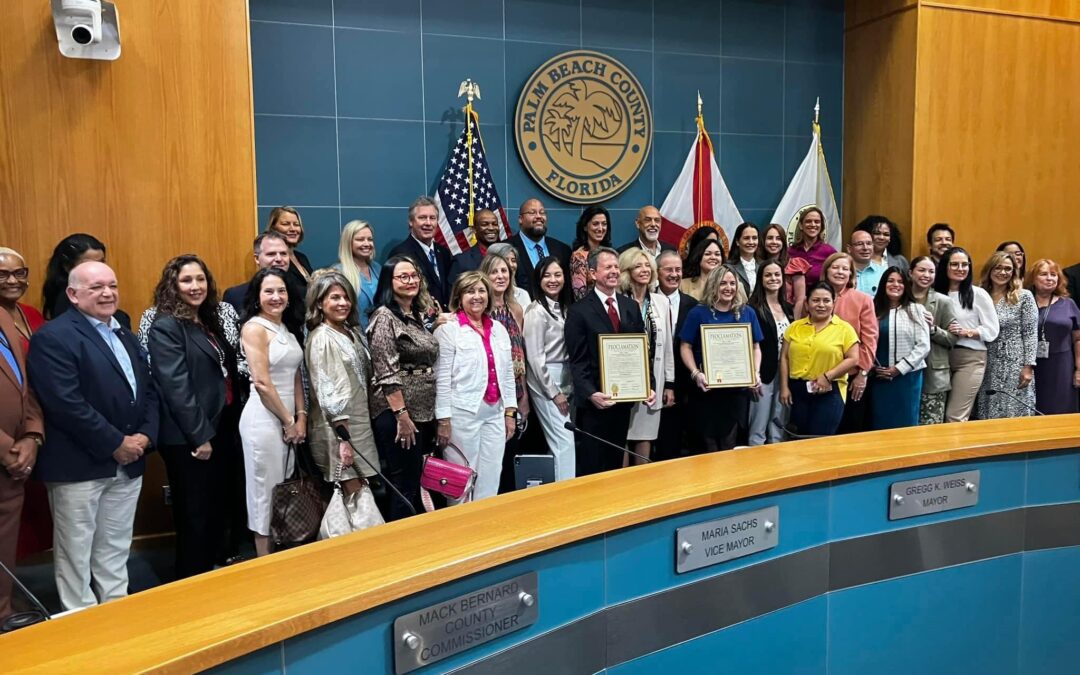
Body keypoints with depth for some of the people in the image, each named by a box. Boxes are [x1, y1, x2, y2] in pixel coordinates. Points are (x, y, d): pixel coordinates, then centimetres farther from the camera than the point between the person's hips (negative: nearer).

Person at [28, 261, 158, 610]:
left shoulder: (125, 336, 16)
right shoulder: (53, 337, -11)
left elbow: (149, 390, 13)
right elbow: (66, 403, -20)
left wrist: (145, 435, -4)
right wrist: (115, 444, -17)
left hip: (128, 464, 7)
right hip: (79, 465, -7)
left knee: (115, 552, 17)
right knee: (75, 553, 6)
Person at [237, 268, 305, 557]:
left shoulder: (286, 328, 13)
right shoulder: (254, 328, -11)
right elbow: (262, 383, -16)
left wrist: (301, 417, 2)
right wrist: (288, 421, -11)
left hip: (289, 417, 8)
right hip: (264, 417, -8)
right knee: (266, 491, 2)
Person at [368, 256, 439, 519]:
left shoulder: (418, 315, 14)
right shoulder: (385, 317, -10)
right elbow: (387, 373, -17)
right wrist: (402, 415, -20)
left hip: (423, 411, 8)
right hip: (397, 413, -8)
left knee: (419, 483, 14)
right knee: (404, 487, -2)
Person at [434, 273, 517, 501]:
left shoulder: (498, 329, 13)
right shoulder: (448, 329, -4)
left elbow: (508, 373, 14)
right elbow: (442, 378, -8)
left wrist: (510, 412, 9)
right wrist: (443, 420, -11)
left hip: (495, 413, 5)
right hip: (462, 413, -5)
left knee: (491, 477, 8)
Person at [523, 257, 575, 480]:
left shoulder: (564, 307, 11)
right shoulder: (536, 311, -11)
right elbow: (535, 357, -14)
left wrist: (566, 389, 8)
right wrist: (554, 392, -13)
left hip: (565, 381, 7)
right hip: (546, 382, -7)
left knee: (563, 442, 8)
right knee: (565, 442, -7)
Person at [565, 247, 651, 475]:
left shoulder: (631, 307, 10)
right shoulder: (579, 311, -6)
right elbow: (577, 361, -10)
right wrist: (591, 394, -22)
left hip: (624, 398, 5)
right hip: (595, 401, -5)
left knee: (615, 464, 14)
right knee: (591, 466, 3)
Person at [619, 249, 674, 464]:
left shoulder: (661, 302, 9)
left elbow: (667, 345, 11)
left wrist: (670, 384, 10)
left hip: (653, 381, 4)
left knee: (645, 436, 10)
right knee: (623, 437, 1)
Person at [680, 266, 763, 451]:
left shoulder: (747, 313, 8)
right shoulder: (698, 313, -1)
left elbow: (755, 347, 11)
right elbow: (686, 347, -3)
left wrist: (756, 374, -4)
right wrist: (696, 373, -17)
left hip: (738, 387, 3)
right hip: (707, 388, -2)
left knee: (729, 442, 11)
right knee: (708, 443, 4)